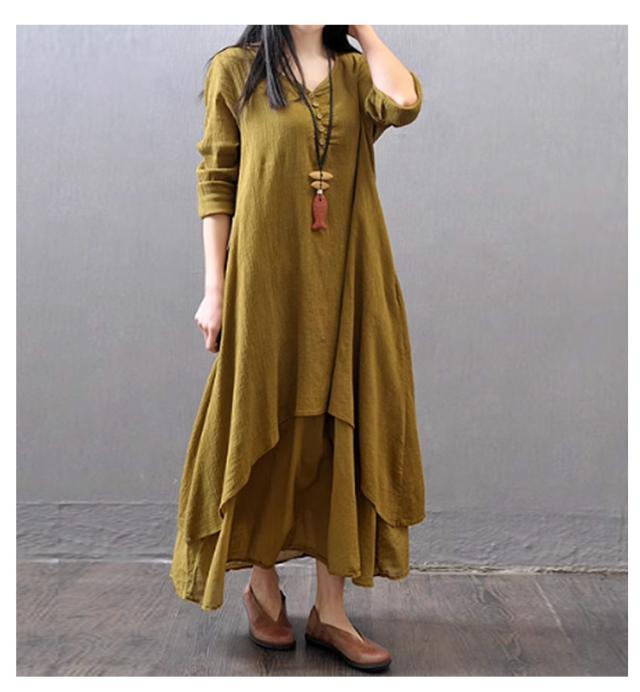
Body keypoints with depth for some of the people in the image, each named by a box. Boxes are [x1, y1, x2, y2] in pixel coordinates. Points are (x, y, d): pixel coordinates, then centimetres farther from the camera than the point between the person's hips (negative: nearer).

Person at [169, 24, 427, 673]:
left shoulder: (355, 70, 11)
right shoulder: (235, 68, 4)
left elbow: (403, 103, -12)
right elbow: (215, 182, 0)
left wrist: (362, 28, 1)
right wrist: (214, 290, -6)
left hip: (345, 282, 3)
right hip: (265, 280, -2)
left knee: (341, 431, 3)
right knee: (266, 429, 6)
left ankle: (330, 611, 16)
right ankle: (263, 585, 28)